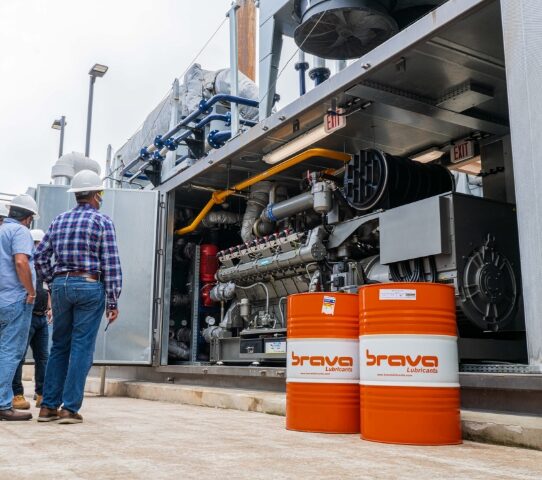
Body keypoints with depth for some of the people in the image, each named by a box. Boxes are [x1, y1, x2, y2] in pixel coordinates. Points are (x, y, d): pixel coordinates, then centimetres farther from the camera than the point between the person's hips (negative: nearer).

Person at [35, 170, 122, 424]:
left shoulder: (60, 220, 12)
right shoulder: (102, 221, -3)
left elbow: (40, 256, 11)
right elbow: (111, 264, -8)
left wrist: (53, 282, 19)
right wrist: (113, 301, -5)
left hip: (61, 285, 5)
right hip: (90, 286, -5)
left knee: (59, 346, 13)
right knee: (81, 348, -1)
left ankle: (48, 406, 15)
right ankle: (70, 408, -1)